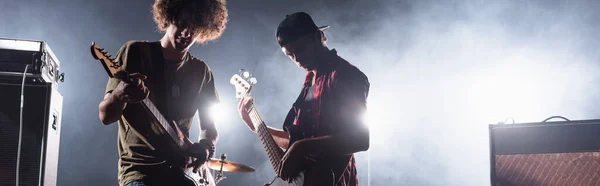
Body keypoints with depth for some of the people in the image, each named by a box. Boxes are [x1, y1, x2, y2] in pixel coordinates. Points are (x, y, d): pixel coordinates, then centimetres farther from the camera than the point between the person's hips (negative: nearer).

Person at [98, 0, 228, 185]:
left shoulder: (202, 72, 9)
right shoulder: (135, 52, -2)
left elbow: (209, 126, 16)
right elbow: (106, 116, -5)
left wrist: (206, 146, -7)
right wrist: (120, 95, -27)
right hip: (140, 169, -4)